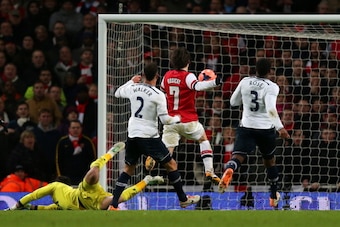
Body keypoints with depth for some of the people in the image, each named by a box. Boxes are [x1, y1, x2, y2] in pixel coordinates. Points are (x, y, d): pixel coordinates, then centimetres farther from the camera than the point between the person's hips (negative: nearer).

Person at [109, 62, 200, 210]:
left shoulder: (133, 88, 3)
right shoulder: (158, 95, -12)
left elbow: (117, 93, 25)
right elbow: (165, 120, -12)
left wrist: (132, 81, 32)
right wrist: (177, 118, 7)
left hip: (132, 135, 5)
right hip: (149, 136, -5)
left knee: (128, 169, 15)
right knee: (171, 164, 9)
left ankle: (113, 205, 5)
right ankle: (183, 199, 14)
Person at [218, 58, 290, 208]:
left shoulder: (245, 82, 0)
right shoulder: (271, 87, -11)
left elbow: (233, 102, 12)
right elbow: (271, 109, -27)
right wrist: (280, 128, -30)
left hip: (246, 127, 1)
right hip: (266, 129, -1)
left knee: (238, 157, -14)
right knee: (269, 161, 21)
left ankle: (229, 170, -51)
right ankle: (274, 197, 33)